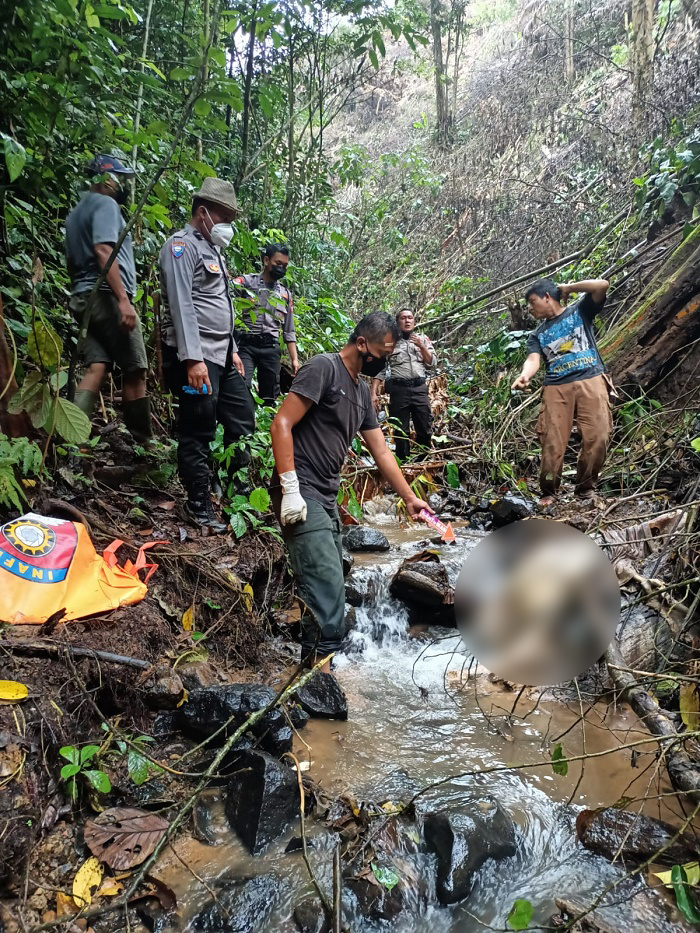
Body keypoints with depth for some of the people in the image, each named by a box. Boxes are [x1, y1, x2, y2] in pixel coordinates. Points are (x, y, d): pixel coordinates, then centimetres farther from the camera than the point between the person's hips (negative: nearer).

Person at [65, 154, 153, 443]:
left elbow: (71, 260, 27)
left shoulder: (75, 212, 24)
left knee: (97, 366, 1)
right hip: (107, 297, -9)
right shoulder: (105, 204, -6)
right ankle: (143, 441, 4)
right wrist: (123, 300, -26)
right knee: (134, 371, -2)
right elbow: (104, 251, -20)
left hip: (83, 297, 9)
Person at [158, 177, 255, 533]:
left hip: (222, 356, 10)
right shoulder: (182, 245, -7)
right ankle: (200, 507, 6)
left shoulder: (212, 249, 22)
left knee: (242, 420, 11)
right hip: (196, 358, -10)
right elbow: (182, 305, -18)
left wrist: (232, 349, 22)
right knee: (198, 432, -4)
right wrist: (193, 359, -25)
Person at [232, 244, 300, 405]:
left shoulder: (285, 293, 19)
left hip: (271, 348, 4)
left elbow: (289, 331, 20)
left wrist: (294, 359, 13)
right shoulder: (244, 282, 6)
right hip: (245, 345, -4)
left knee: (270, 397, 4)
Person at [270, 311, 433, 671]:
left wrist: (409, 498, 21)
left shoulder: (362, 391, 17)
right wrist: (290, 489, -22)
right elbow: (281, 424, -17)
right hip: (301, 494, -9)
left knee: (328, 585, 10)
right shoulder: (323, 368, -9)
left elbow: (381, 451, 21)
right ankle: (323, 661, -8)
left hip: (326, 497, 9)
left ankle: (314, 662, 21)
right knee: (327, 585, -15)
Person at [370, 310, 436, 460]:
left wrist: (422, 347, -5)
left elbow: (432, 364, 10)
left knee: (425, 429, 5)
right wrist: (374, 393, -7)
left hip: (420, 388, 2)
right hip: (399, 389, -2)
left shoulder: (423, 339, 13)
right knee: (401, 431, 4)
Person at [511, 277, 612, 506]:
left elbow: (603, 285, -1)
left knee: (597, 438, -11)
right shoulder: (537, 335, 18)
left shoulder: (580, 311, 15)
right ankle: (548, 492, 5)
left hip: (591, 382, -2)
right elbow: (533, 359, -1)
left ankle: (586, 488, 5)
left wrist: (568, 288, 8)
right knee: (552, 443, -7)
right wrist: (525, 376, -24)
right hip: (556, 388, 2)